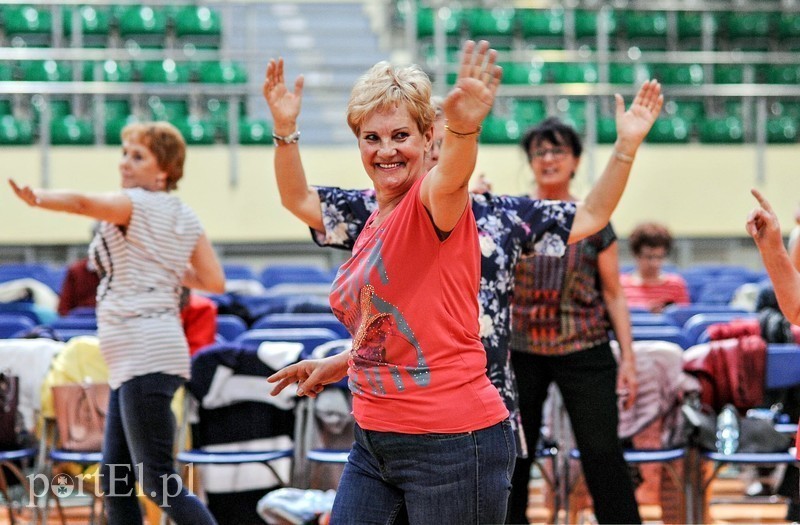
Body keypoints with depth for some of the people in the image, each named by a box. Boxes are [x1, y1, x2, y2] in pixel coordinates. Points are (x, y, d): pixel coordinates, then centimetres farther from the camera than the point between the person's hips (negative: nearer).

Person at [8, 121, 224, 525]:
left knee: (159, 482, -9)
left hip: (145, 353, -9)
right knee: (114, 479, 10)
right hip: (135, 359, 9)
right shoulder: (185, 217, 16)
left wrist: (36, 198, -44)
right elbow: (214, 282, 13)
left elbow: (83, 203, -27)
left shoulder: (136, 204, -7)